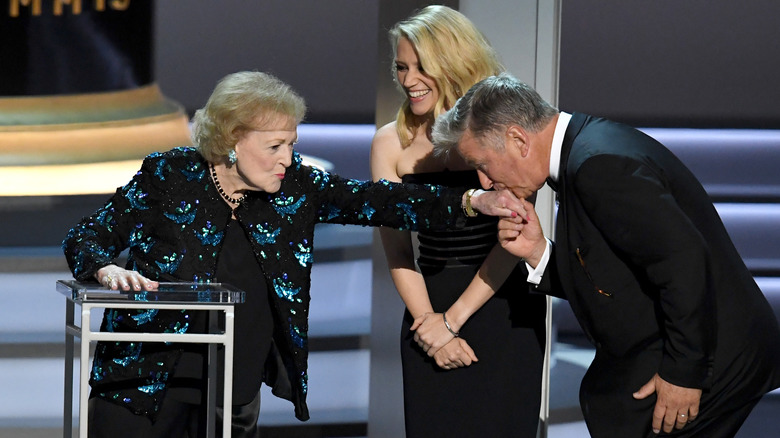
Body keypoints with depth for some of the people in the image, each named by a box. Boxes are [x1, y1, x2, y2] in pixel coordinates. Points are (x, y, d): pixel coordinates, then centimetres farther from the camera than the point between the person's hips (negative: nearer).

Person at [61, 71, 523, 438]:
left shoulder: (294, 184, 2)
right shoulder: (169, 176, -7)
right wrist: (109, 271, -27)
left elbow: (371, 200, -6)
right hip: (146, 388, -3)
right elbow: (85, 239, -3)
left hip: (238, 396, 3)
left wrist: (475, 203, -18)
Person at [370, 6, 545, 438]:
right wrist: (428, 323, -10)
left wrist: (453, 318, -11)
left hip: (503, 306, -3)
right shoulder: (391, 142, 4)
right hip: (429, 307, 3)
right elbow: (395, 245, 2)